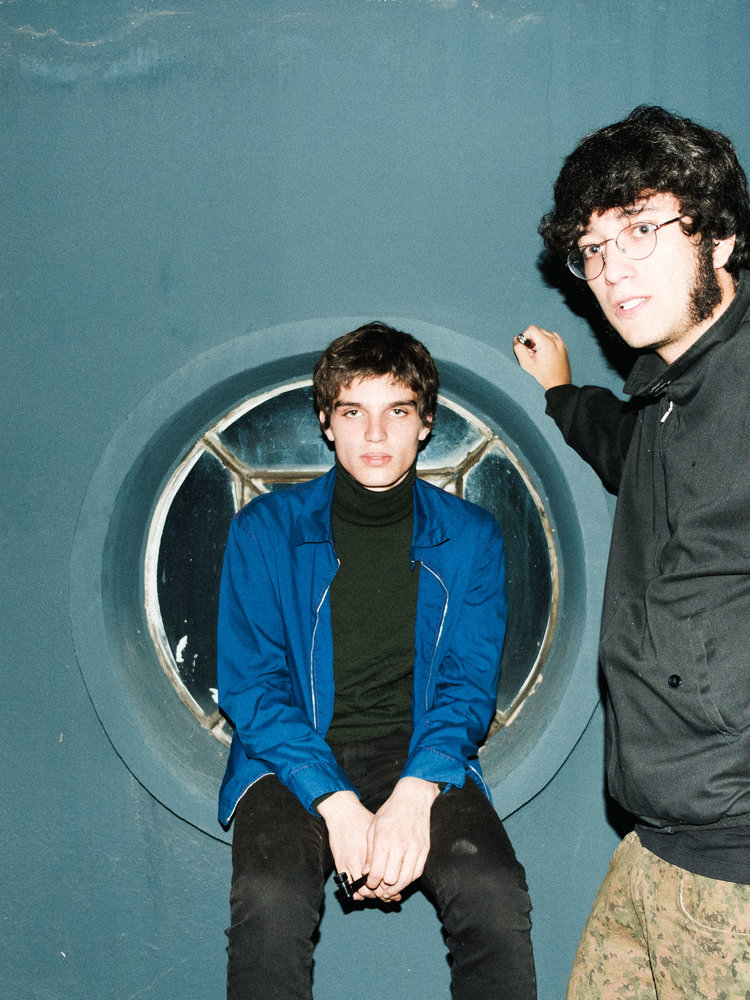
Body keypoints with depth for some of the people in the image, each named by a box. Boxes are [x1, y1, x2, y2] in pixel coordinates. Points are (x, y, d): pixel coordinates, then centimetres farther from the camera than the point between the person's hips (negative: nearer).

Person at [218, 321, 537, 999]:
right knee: (272, 901, -31)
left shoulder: (470, 537, 6)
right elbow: (250, 686, -2)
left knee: (497, 897, -27)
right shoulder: (265, 531, 2)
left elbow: (469, 686, 2)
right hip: (295, 760, -1)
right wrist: (337, 803, -18)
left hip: (422, 759, 1)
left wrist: (413, 794, -19)